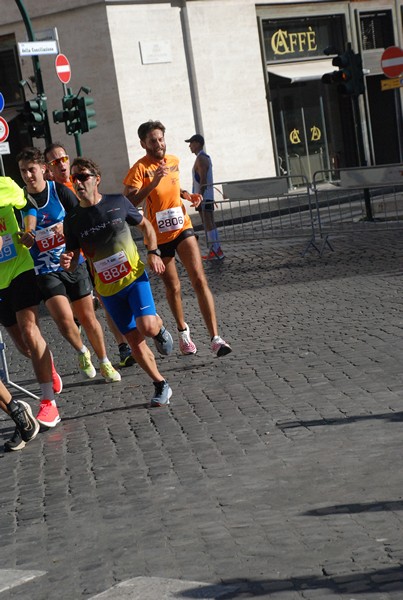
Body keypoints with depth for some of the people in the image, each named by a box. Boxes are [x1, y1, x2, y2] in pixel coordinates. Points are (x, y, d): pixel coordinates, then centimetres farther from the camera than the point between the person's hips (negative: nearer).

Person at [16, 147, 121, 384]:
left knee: (88, 317, 8)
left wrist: (67, 227, -19)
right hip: (45, 269, -1)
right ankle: (82, 353, 13)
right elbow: (25, 237, 0)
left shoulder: (59, 191, -4)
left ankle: (104, 362, 28)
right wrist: (25, 237, -23)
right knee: (64, 318, -18)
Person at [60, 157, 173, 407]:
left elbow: (145, 225, 9)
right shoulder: (73, 219, -3)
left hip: (134, 277, -2)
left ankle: (160, 326, 14)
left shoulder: (118, 202, -7)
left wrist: (153, 252, -5)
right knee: (135, 341, 2)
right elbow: (73, 260, 4)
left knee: (146, 327, -23)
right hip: (108, 288, 2)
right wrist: (67, 262, -20)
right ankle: (161, 385, 20)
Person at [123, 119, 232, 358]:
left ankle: (216, 338, -17)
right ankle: (183, 330, 36)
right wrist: (153, 183, -34)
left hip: (182, 228, 3)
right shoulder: (140, 168, -12)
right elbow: (128, 202, -24)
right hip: (159, 235, -3)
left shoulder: (174, 161, 6)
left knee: (199, 279, -12)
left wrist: (188, 195, 7)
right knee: (173, 287, 11)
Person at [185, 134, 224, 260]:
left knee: (208, 225, -10)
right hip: (208, 197, 10)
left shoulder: (201, 159, -14)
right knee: (211, 224, 10)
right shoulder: (206, 157, 18)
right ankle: (216, 250, 12)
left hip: (203, 197, -10)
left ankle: (215, 251, -12)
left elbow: (203, 180, -21)